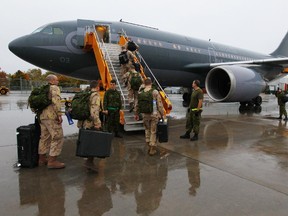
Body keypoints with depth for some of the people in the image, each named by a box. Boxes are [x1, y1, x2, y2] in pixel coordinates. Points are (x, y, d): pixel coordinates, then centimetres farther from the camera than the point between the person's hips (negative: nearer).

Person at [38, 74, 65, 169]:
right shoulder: (54, 88, -5)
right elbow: (56, 100, -21)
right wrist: (59, 114, -21)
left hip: (42, 116, 9)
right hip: (51, 116, -9)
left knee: (44, 137, 17)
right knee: (57, 138, -5)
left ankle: (42, 159, 26)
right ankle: (52, 161, -4)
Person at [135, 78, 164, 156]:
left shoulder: (140, 93, 1)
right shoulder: (155, 92, -9)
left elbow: (137, 105, 8)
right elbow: (159, 104, -10)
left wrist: (136, 114, 21)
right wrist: (162, 114, 0)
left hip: (145, 115, 3)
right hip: (154, 114, -3)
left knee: (147, 130, 18)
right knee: (153, 132, 5)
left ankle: (149, 147, 25)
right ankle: (152, 149, 11)